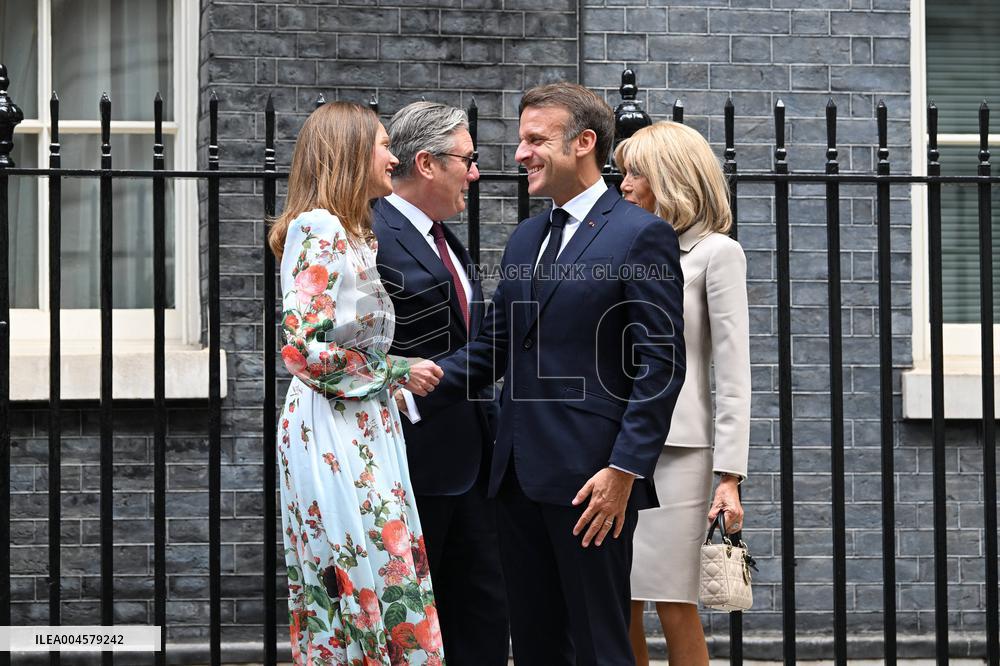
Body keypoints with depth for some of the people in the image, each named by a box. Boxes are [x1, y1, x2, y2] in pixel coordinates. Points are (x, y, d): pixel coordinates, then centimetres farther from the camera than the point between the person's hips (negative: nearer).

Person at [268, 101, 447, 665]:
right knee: (361, 586, -8)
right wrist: (396, 371, -12)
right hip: (333, 434, -9)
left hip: (367, 430, 9)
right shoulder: (317, 229, -13)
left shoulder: (357, 235, 16)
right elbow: (304, 352, -20)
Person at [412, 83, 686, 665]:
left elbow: (661, 363, -12)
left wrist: (625, 470, -18)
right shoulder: (526, 238, 17)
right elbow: (493, 347, 15)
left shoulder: (642, 236, -7)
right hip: (521, 475, 8)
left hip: (590, 479, -8)